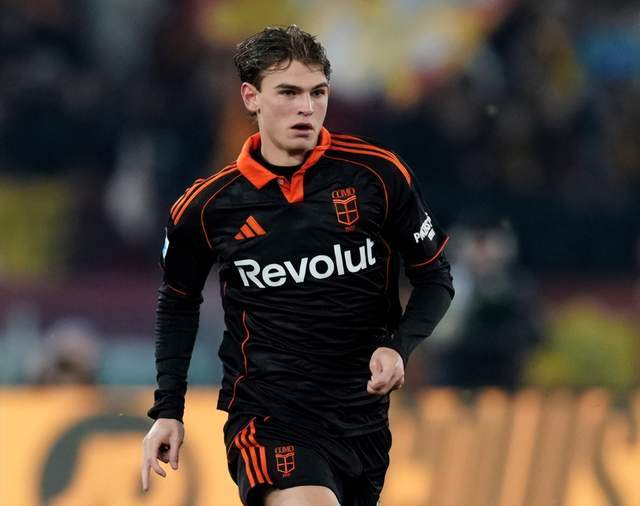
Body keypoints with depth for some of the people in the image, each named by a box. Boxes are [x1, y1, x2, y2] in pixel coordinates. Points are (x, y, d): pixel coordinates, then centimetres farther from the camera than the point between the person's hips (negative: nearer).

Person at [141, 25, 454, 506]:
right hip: (267, 411, -3)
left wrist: (399, 348, -12)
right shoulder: (206, 206, -3)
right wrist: (168, 410, 10)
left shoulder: (377, 173, -5)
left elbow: (435, 277, 5)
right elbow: (179, 301, 15)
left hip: (362, 413, 3)